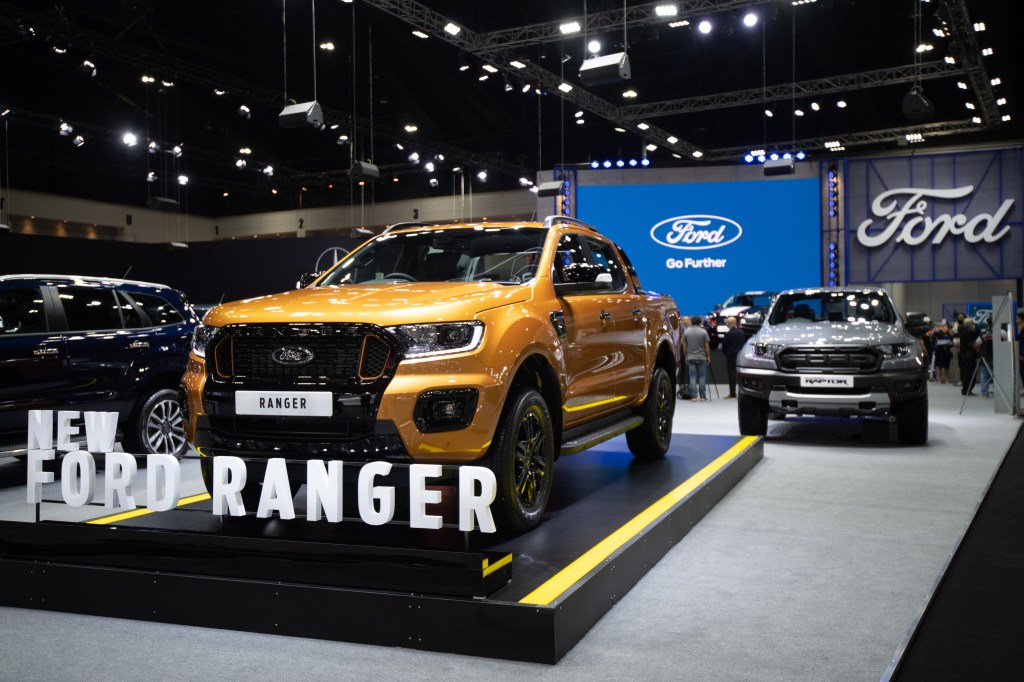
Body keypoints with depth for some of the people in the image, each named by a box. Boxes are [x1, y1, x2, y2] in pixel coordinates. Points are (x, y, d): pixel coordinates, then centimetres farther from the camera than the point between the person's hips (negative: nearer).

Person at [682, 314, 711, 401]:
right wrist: (708, 356, 7)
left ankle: (693, 396, -1)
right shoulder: (703, 332, -5)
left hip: (690, 358, 2)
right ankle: (702, 396, 6)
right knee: (702, 377, 4)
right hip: (702, 357, -2)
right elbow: (707, 346, -3)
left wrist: (686, 356, 16)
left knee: (692, 377, 2)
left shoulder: (686, 332, 2)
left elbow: (684, 346, 6)